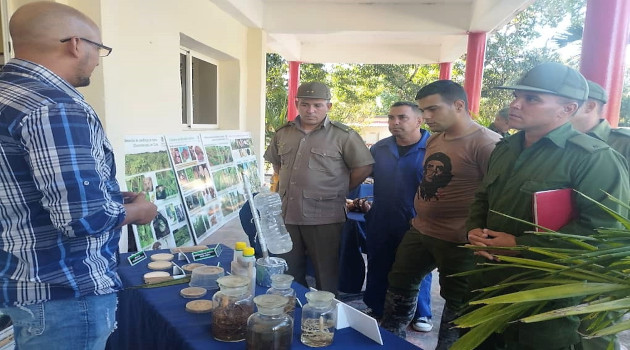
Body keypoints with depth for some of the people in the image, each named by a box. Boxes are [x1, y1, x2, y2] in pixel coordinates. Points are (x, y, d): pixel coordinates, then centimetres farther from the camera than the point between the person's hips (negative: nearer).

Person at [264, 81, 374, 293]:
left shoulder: (343, 135, -7)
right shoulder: (283, 133, 9)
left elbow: (363, 167, -7)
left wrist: (338, 192, -2)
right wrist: (285, 188, 13)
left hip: (324, 218, -5)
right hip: (287, 215, 5)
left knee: (326, 276, 8)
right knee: (288, 273, 18)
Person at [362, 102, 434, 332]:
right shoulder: (379, 148, 4)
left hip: (417, 224, -4)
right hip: (381, 223, 5)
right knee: (378, 269, 17)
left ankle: (421, 314, 35)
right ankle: (376, 311, 37)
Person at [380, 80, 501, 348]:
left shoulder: (486, 144, -20)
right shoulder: (434, 140, 8)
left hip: (457, 241, -9)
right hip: (419, 231, 9)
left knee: (457, 302, 13)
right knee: (399, 285, 20)